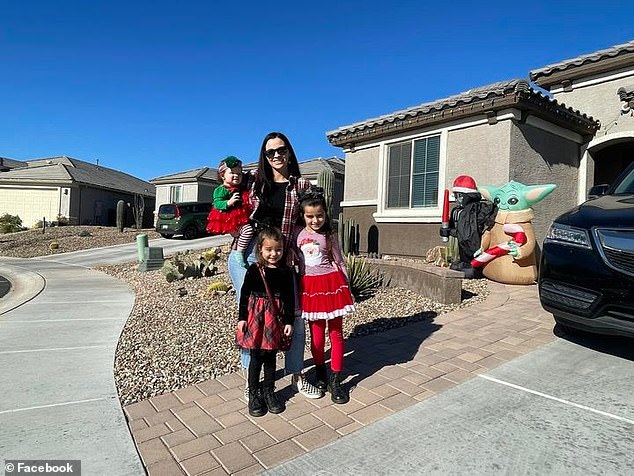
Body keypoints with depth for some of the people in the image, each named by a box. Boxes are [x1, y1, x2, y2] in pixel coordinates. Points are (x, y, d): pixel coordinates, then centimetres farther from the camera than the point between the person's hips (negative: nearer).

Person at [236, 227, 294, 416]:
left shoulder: (285, 272, -1)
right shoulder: (253, 270, -5)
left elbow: (290, 298, 2)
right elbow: (244, 295, -1)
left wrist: (289, 321, 0)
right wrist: (242, 318, -3)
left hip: (275, 319, 2)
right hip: (256, 316, -2)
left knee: (270, 357, 13)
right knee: (256, 357, 6)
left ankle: (269, 392, 30)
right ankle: (254, 395, 22)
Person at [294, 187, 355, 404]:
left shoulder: (329, 236, 2)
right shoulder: (298, 234, 3)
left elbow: (339, 263, 7)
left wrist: (346, 288, 4)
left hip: (331, 283, 0)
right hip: (309, 286, 1)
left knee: (336, 333, 3)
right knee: (316, 333, 7)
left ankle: (335, 380, 14)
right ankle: (320, 371, 30)